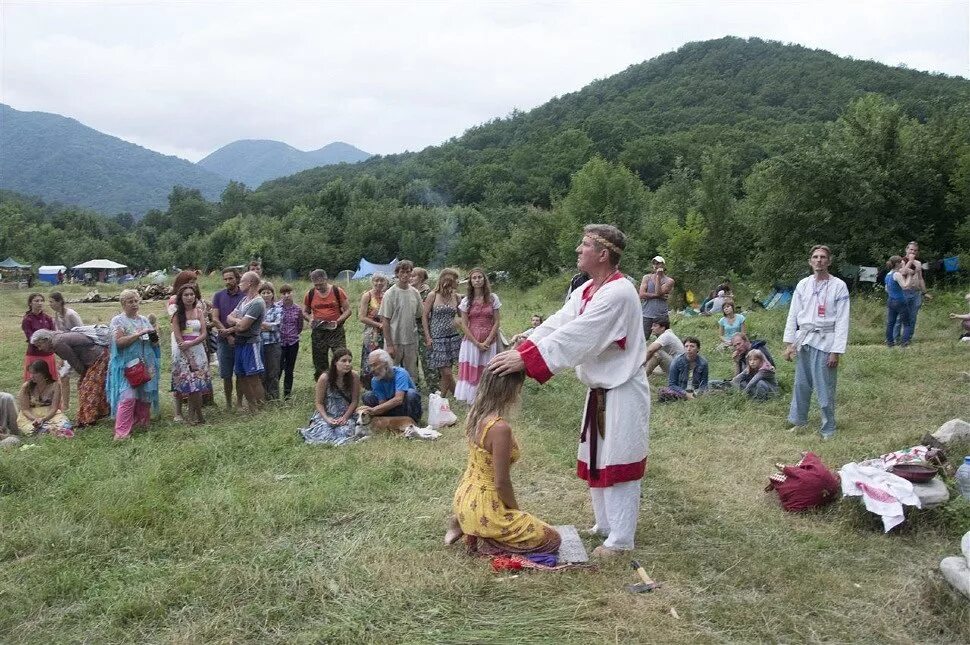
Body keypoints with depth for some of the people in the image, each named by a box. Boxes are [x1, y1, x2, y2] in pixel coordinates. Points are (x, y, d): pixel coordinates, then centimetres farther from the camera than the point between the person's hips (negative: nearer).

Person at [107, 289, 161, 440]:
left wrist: (154, 335, -6)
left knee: (145, 397, 7)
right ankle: (122, 432, -11)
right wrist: (139, 334, -19)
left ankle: (141, 425, 20)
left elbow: (154, 343, 16)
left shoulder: (144, 320, 13)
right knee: (127, 397, -13)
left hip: (146, 365, 5)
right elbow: (119, 342, -15)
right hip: (128, 366, -5)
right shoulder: (118, 320, -1)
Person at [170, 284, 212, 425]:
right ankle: (194, 416, 6)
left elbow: (203, 334, 1)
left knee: (198, 384, -3)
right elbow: (178, 337, -7)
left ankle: (194, 415, 7)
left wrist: (190, 343, -17)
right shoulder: (177, 314, -1)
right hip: (182, 352, -2)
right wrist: (190, 358, -12)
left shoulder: (199, 312, 6)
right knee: (188, 383, -3)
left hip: (198, 350, 2)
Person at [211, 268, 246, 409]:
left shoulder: (245, 296, -1)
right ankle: (228, 403, 17)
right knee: (226, 375, 6)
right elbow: (215, 319, -1)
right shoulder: (219, 295, 4)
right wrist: (228, 335, -11)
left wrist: (230, 330, -17)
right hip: (224, 341, 1)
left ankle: (239, 403, 17)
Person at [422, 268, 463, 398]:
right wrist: (428, 337, -7)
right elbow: (424, 316, -2)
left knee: (445, 373, 5)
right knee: (446, 372, -6)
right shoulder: (433, 295, -3)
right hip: (438, 338, -4)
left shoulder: (455, 296, 7)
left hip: (453, 337, 4)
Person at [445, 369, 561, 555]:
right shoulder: (500, 428, -29)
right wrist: (517, 509, -4)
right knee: (552, 538, 7)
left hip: (465, 497, 9)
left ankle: (464, 525, 15)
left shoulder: (475, 414, -3)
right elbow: (501, 483, -23)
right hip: (483, 510, -9)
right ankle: (482, 539, 0)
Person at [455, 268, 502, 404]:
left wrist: (487, 341, -10)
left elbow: (497, 322, 0)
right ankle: (471, 401, 5)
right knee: (471, 371, -2)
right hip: (471, 341, 0)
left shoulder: (493, 298, 2)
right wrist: (477, 343, -9)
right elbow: (464, 324, 0)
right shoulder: (466, 301, 3)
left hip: (489, 342, 0)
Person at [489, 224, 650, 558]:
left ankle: (620, 540, 15)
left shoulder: (618, 294, -24)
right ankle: (605, 525, 35)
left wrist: (524, 359, -33)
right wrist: (520, 350, -16)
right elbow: (557, 324, -2)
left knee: (617, 465, 1)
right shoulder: (587, 291, 6)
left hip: (622, 393, -9)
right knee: (596, 461, 18)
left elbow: (575, 336, -31)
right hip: (599, 390, 9)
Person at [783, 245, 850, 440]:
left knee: (825, 389, 0)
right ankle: (799, 420, 32)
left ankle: (828, 429, 14)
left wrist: (836, 351, -12)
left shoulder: (839, 286, -5)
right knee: (801, 384, 14)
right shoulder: (803, 284, 6)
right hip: (804, 340, 4)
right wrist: (789, 343, 0)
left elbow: (842, 320, -7)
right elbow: (793, 315, 7)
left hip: (824, 342, -4)